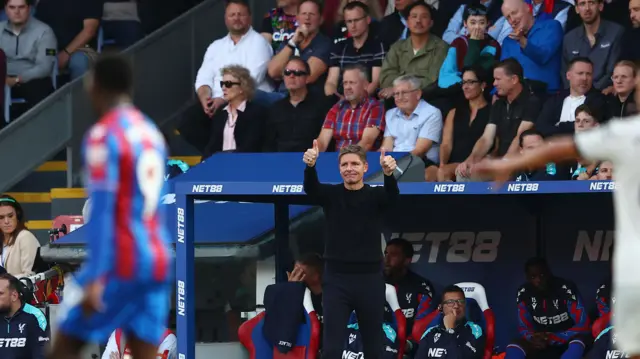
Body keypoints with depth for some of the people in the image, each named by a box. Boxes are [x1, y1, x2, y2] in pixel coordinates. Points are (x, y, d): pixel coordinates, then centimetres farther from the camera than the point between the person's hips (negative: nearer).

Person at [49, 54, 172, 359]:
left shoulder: (103, 136, -10)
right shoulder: (151, 133, 15)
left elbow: (102, 210, -17)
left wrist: (95, 279, -21)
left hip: (120, 265, -7)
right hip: (156, 263, 7)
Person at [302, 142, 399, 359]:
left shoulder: (375, 196, 2)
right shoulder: (331, 194, 2)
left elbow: (393, 194, -20)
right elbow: (310, 188, -18)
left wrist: (389, 174, -44)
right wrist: (310, 166, -41)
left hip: (370, 280, 1)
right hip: (337, 280, 0)